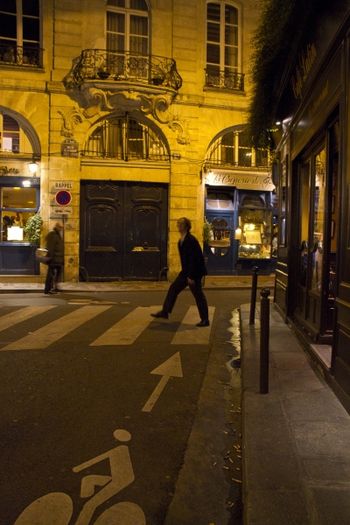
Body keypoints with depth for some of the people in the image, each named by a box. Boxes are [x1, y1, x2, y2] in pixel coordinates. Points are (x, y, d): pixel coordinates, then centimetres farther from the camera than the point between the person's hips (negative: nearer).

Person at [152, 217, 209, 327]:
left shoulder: (190, 240, -20)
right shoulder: (182, 240, 8)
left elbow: (193, 259, -23)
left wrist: (191, 276, -23)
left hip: (194, 272, -9)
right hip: (186, 271, 9)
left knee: (198, 295, -1)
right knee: (174, 288, 12)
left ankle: (205, 320, 10)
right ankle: (165, 312, 21)